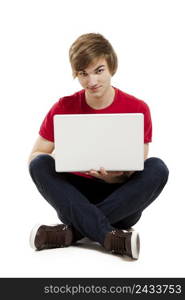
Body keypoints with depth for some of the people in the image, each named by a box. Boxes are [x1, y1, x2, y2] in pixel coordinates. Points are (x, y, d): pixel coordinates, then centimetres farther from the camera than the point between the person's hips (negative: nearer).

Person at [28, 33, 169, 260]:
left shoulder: (137, 109, -6)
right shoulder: (63, 108, -3)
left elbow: (140, 168, -3)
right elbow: (34, 157, -1)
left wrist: (117, 177, -26)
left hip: (121, 200, 0)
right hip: (76, 196, 1)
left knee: (157, 168, -27)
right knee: (40, 164, -24)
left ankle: (72, 230, -29)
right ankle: (110, 236, -36)